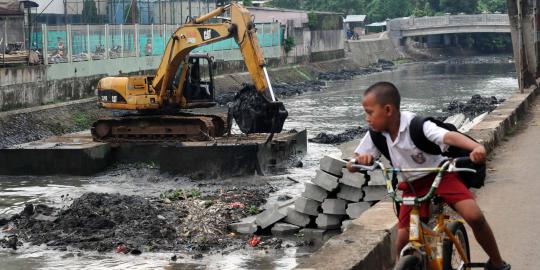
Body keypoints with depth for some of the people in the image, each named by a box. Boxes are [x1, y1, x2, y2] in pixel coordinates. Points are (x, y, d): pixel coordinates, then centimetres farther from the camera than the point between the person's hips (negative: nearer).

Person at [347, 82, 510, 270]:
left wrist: (476, 147, -62)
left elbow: (449, 136, -42)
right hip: (411, 186, 4)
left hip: (440, 175, -4)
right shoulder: (376, 134, -10)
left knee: (474, 216, -21)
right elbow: (351, 166, -8)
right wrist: (360, 160, -34)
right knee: (403, 241, -9)